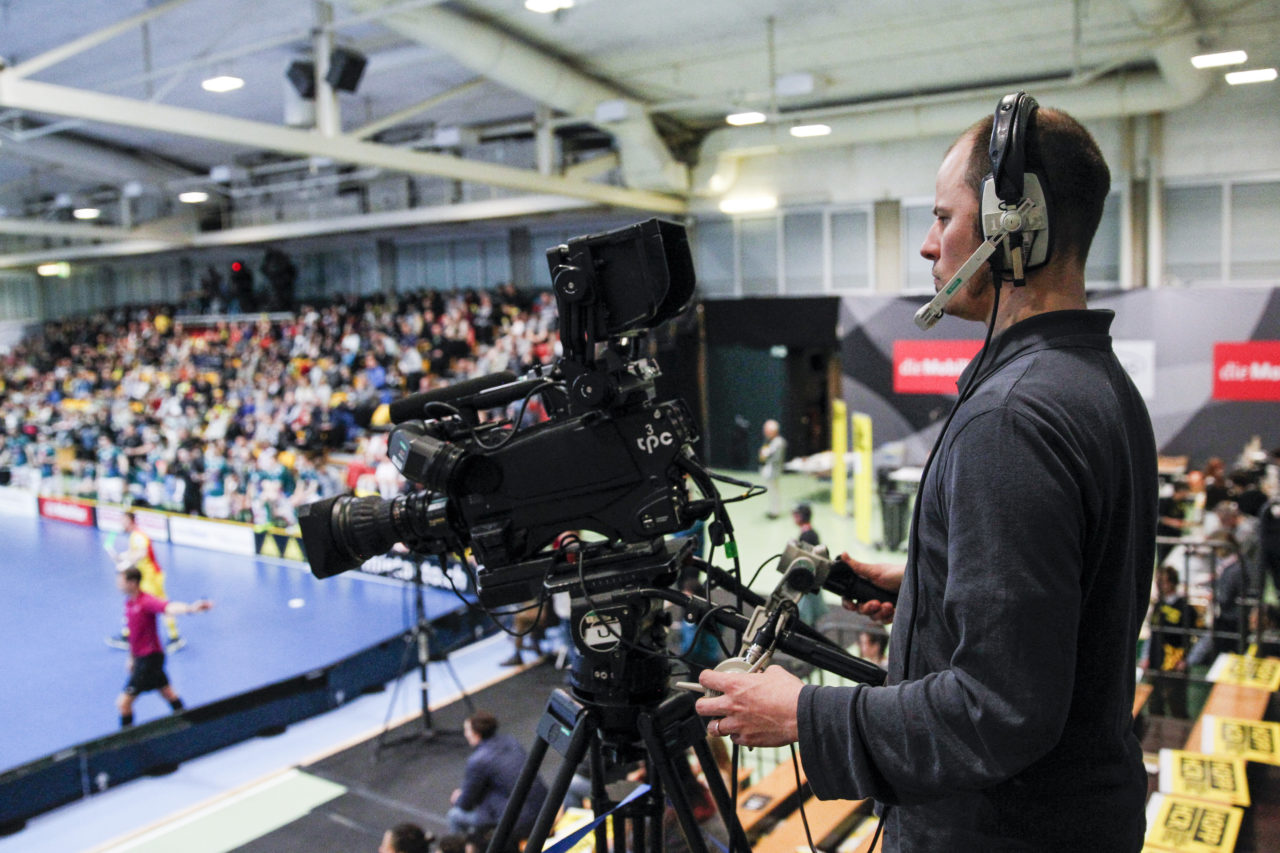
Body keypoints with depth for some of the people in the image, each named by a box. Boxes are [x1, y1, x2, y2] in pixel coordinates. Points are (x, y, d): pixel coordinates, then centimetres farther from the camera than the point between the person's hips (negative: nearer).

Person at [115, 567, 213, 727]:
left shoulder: (146, 601, -24)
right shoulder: (129, 602, 3)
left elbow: (169, 607, -45)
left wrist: (191, 608, -65)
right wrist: (131, 657, 23)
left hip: (150, 658, -9)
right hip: (141, 657, 9)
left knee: (123, 702, -7)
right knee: (168, 693, 22)